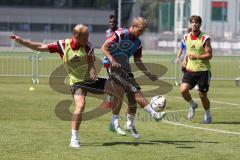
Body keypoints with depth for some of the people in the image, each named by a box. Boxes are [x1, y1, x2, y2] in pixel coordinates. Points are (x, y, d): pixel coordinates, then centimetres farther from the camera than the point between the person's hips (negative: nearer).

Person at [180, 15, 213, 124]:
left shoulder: (205, 38, -10)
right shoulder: (186, 37, 6)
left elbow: (209, 55, -12)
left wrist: (197, 56, -23)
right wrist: (185, 61, 9)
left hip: (203, 70, -4)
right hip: (190, 69, 4)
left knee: (202, 95, 4)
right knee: (183, 90, -15)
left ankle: (207, 115, 27)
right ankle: (192, 105, 15)